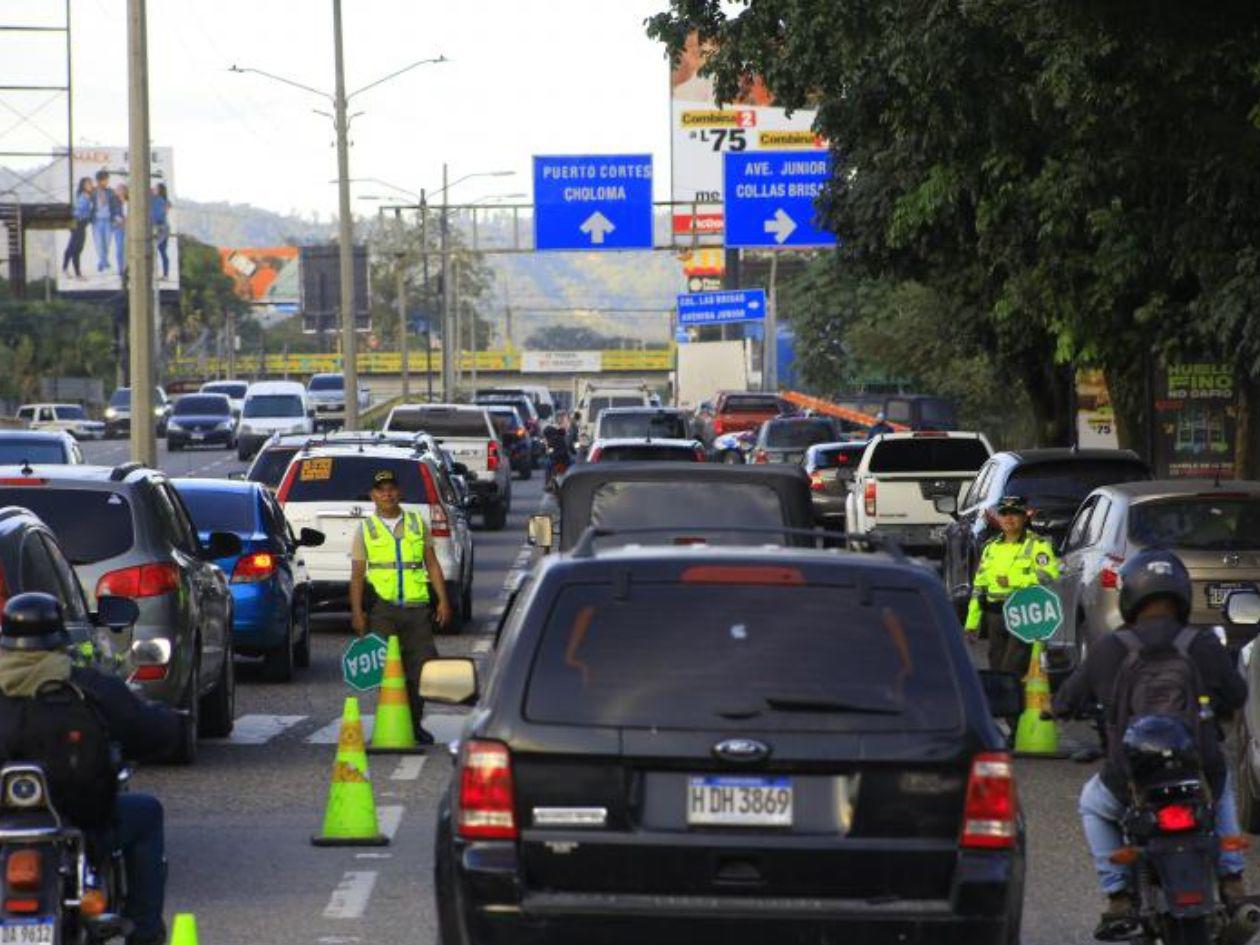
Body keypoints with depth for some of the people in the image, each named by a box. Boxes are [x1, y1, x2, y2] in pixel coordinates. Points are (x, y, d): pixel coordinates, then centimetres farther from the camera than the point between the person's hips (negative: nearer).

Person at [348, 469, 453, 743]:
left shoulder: (417, 523, 14)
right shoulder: (365, 529, 8)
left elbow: (432, 564, 15)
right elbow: (357, 574, 6)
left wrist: (443, 600, 5)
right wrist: (357, 612, -3)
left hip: (416, 607, 1)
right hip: (382, 609, -1)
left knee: (422, 665, -5)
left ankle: (414, 724, 7)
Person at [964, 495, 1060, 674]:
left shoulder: (1037, 545, -1)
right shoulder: (991, 548, 19)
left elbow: (1049, 575, -17)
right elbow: (979, 586, 21)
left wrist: (1012, 580, -17)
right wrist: (972, 621, 15)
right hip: (995, 617, 7)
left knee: (1012, 671, -16)